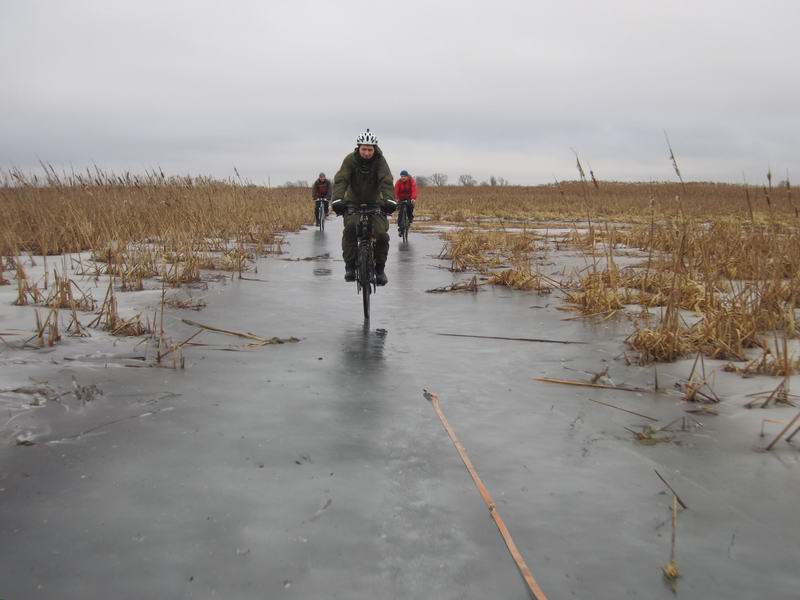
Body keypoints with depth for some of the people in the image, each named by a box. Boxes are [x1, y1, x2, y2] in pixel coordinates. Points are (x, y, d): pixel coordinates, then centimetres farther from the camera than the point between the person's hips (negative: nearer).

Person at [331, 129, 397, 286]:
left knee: (382, 234, -17)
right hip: (353, 202, 0)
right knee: (350, 228, -28)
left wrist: (389, 200, -44)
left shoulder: (379, 160, -14)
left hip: (375, 203, 0)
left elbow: (386, 181, -27)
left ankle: (380, 268, 3)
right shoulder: (350, 159, -14)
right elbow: (340, 180, -24)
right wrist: (337, 199, -41)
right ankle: (350, 265, -17)